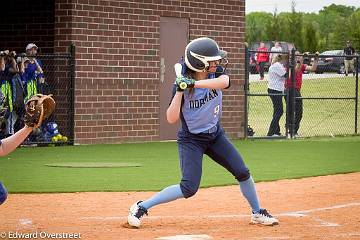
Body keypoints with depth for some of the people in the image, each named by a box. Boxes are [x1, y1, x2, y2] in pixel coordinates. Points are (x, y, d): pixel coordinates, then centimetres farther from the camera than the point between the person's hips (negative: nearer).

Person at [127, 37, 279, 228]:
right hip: (191, 139, -5)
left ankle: (258, 213, 22)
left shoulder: (216, 73, -8)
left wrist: (194, 83, -42)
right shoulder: (181, 84, -18)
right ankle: (140, 207, -8)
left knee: (242, 172, 1)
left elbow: (224, 82, -34)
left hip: (216, 135, 5)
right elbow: (171, 119, -22)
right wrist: (180, 91, -32)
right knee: (189, 188, -17)